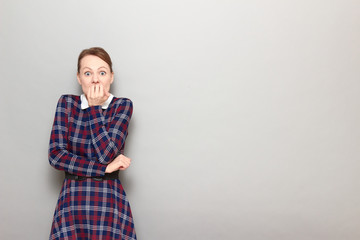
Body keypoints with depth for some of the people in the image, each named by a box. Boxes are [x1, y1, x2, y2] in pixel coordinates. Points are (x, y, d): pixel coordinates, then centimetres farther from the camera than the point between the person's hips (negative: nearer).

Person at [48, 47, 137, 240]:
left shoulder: (122, 105, -3)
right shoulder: (66, 103, 2)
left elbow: (106, 154, -14)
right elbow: (55, 155, -7)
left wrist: (94, 108, -11)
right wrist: (105, 167, -12)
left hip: (109, 202, -1)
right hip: (72, 202, 1)